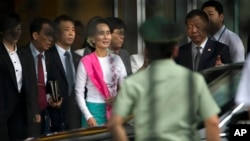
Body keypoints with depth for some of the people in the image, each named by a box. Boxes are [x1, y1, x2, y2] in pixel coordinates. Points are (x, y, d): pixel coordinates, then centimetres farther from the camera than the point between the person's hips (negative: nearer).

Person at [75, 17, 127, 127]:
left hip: (114, 110, 4)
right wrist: (88, 116, -13)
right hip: (94, 110, -4)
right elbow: (79, 92, -6)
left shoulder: (116, 59, 6)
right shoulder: (86, 62, -7)